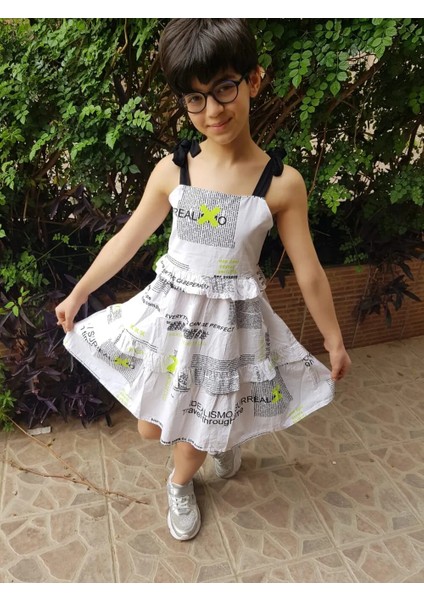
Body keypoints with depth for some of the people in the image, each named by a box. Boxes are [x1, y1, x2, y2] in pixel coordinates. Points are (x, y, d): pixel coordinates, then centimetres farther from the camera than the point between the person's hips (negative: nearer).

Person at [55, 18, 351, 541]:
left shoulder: (282, 183, -13)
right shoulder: (171, 171, -9)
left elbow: (308, 272, -5)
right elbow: (127, 240, 2)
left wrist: (334, 339, 3)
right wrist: (77, 293, 10)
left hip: (232, 322, -1)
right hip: (170, 312, 2)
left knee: (199, 437, 15)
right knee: (151, 427, 15)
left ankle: (180, 485, 52)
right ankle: (223, 434, 47)